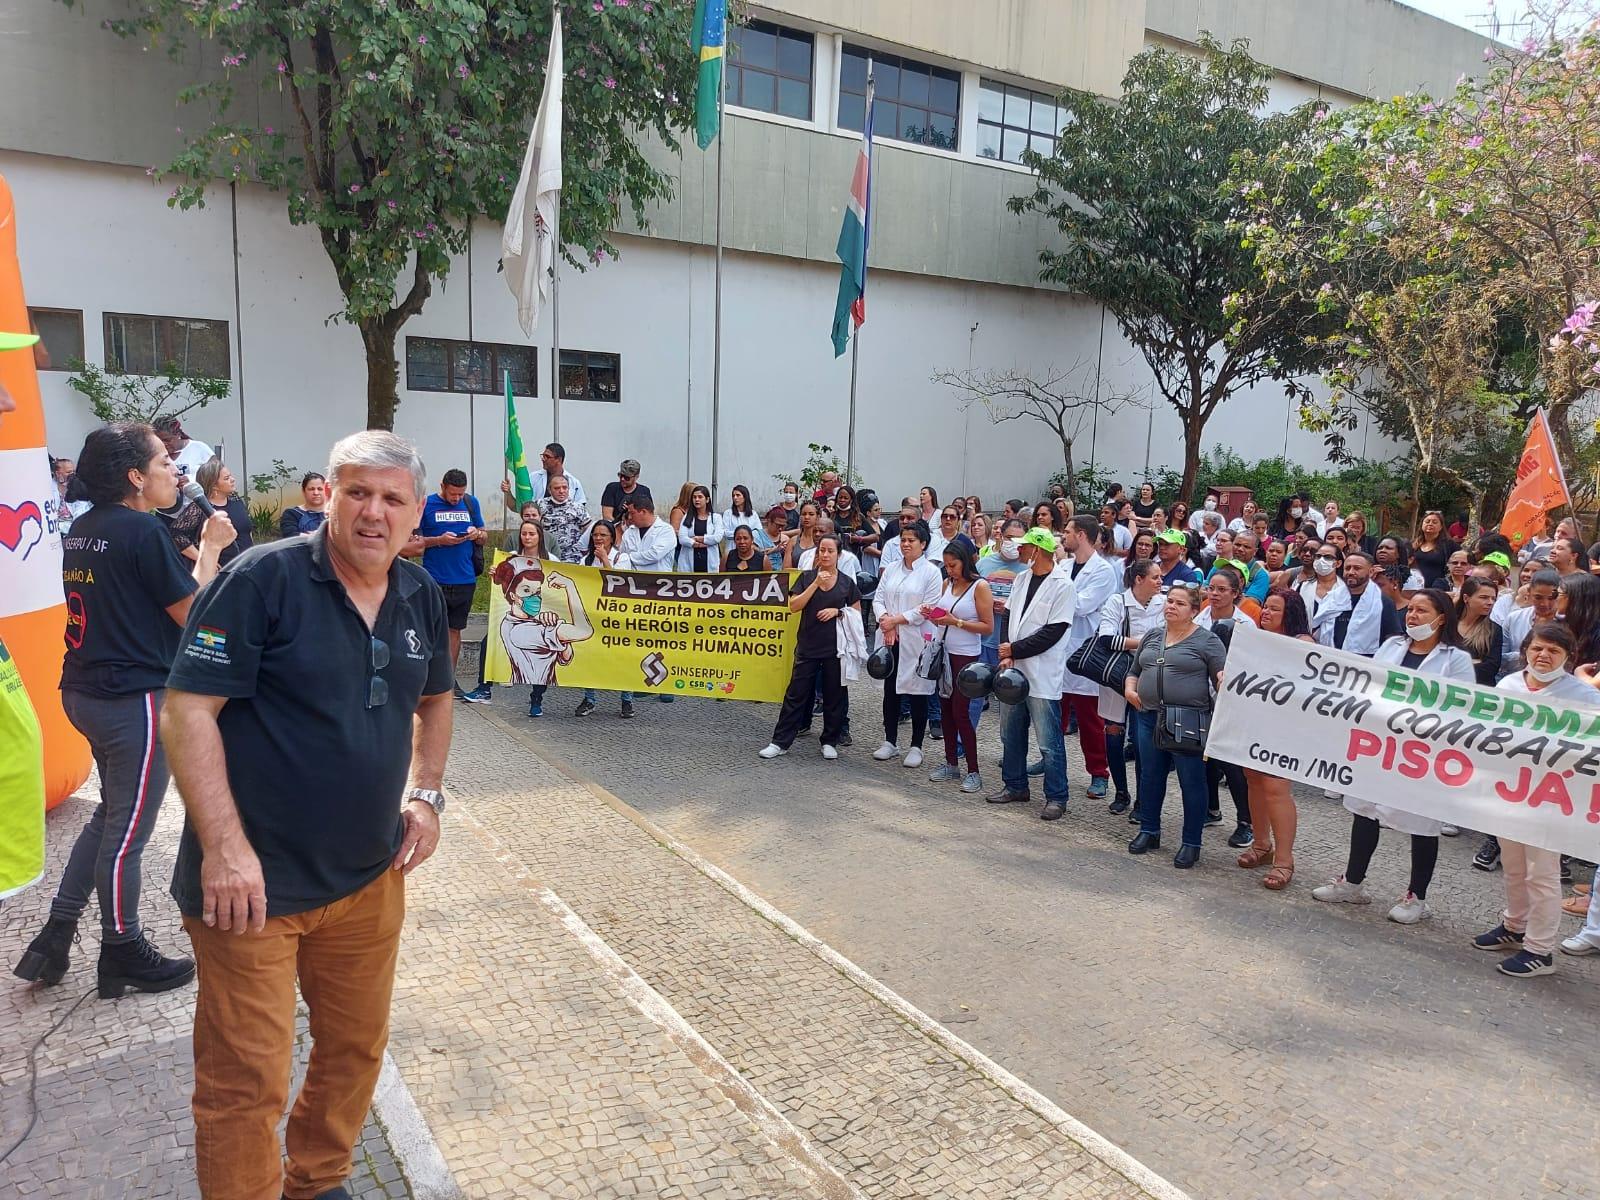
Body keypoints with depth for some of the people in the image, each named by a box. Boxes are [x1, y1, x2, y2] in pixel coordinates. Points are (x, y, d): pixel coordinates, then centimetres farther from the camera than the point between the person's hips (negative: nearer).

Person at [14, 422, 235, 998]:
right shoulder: (144, 530, -17)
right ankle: (122, 952, 19)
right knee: (129, 830, 5)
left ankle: (56, 934, 25)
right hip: (134, 698, -9)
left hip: (85, 691, 9)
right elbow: (192, 614, -14)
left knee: (111, 813, 23)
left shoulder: (83, 529, 10)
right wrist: (211, 548, -5)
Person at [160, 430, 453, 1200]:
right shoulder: (263, 579, -14)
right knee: (246, 1080, 4)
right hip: (253, 882, -6)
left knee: (355, 1048, 20)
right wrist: (224, 847, -22)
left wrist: (425, 795, 7)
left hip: (370, 878, 6)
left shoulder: (422, 596, 3)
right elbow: (187, 708, -16)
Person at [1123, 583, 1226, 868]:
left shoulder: (1207, 641, -3)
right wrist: (1130, 688, 4)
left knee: (1191, 781, 2)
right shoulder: (1152, 637, 14)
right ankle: (1149, 831, 28)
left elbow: (1223, 679, -7)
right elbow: (1134, 670, 23)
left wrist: (1224, 678, -29)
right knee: (1150, 775, 14)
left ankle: (1191, 843, 12)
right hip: (1149, 717, 6)